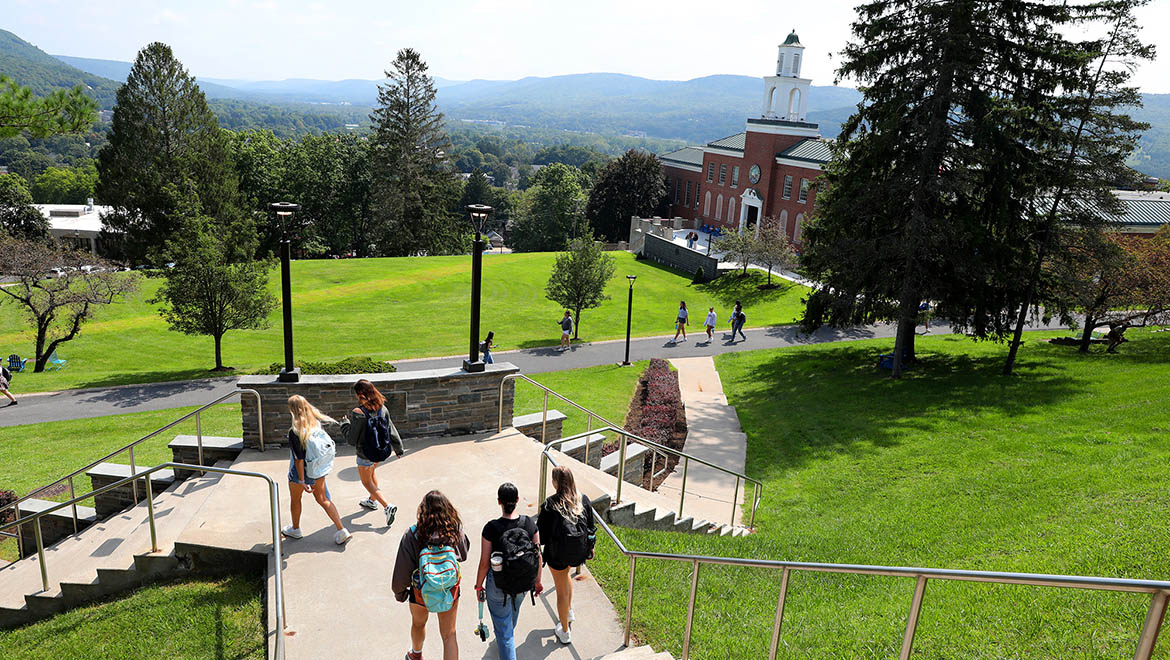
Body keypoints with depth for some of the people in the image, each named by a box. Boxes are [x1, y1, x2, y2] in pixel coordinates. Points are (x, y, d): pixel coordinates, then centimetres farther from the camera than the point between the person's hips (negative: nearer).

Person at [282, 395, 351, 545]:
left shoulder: (295, 432, -25)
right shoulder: (316, 423, -7)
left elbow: (299, 459, -23)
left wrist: (302, 481, -18)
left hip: (302, 471, -6)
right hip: (319, 469, 6)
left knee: (295, 499, 22)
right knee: (323, 499, 16)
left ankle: (295, 529, 42)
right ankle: (342, 531, 9)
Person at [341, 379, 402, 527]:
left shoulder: (358, 413, -25)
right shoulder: (382, 409, -10)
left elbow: (352, 439, -18)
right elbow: (391, 430, 0)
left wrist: (344, 425, 1)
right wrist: (398, 448, 14)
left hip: (365, 455, -6)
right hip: (381, 452, 6)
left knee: (367, 481, 14)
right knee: (372, 472, 32)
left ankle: (387, 506, -1)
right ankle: (373, 501, 50)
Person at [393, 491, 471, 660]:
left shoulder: (412, 535, -25)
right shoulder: (455, 531, -20)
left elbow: (402, 569, -17)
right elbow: (463, 555, -1)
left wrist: (399, 591, 1)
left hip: (421, 592, 0)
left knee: (418, 624, 31)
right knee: (449, 635, 17)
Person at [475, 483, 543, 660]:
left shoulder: (491, 528, -23)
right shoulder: (530, 523, -13)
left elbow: (485, 563, -15)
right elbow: (538, 556, -4)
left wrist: (479, 586, 2)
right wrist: (538, 581, 11)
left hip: (499, 586, -5)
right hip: (524, 584, 5)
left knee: (503, 628, 11)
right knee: (512, 615, 35)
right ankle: (505, 640, 63)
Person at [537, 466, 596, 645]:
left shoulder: (550, 504, -20)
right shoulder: (583, 500, -6)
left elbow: (541, 532, -13)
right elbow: (591, 526, 3)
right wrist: (590, 547, 17)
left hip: (558, 553, -5)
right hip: (579, 550, 5)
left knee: (562, 591, 12)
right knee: (565, 573, 35)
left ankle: (565, 632, 27)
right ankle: (569, 611, 44)